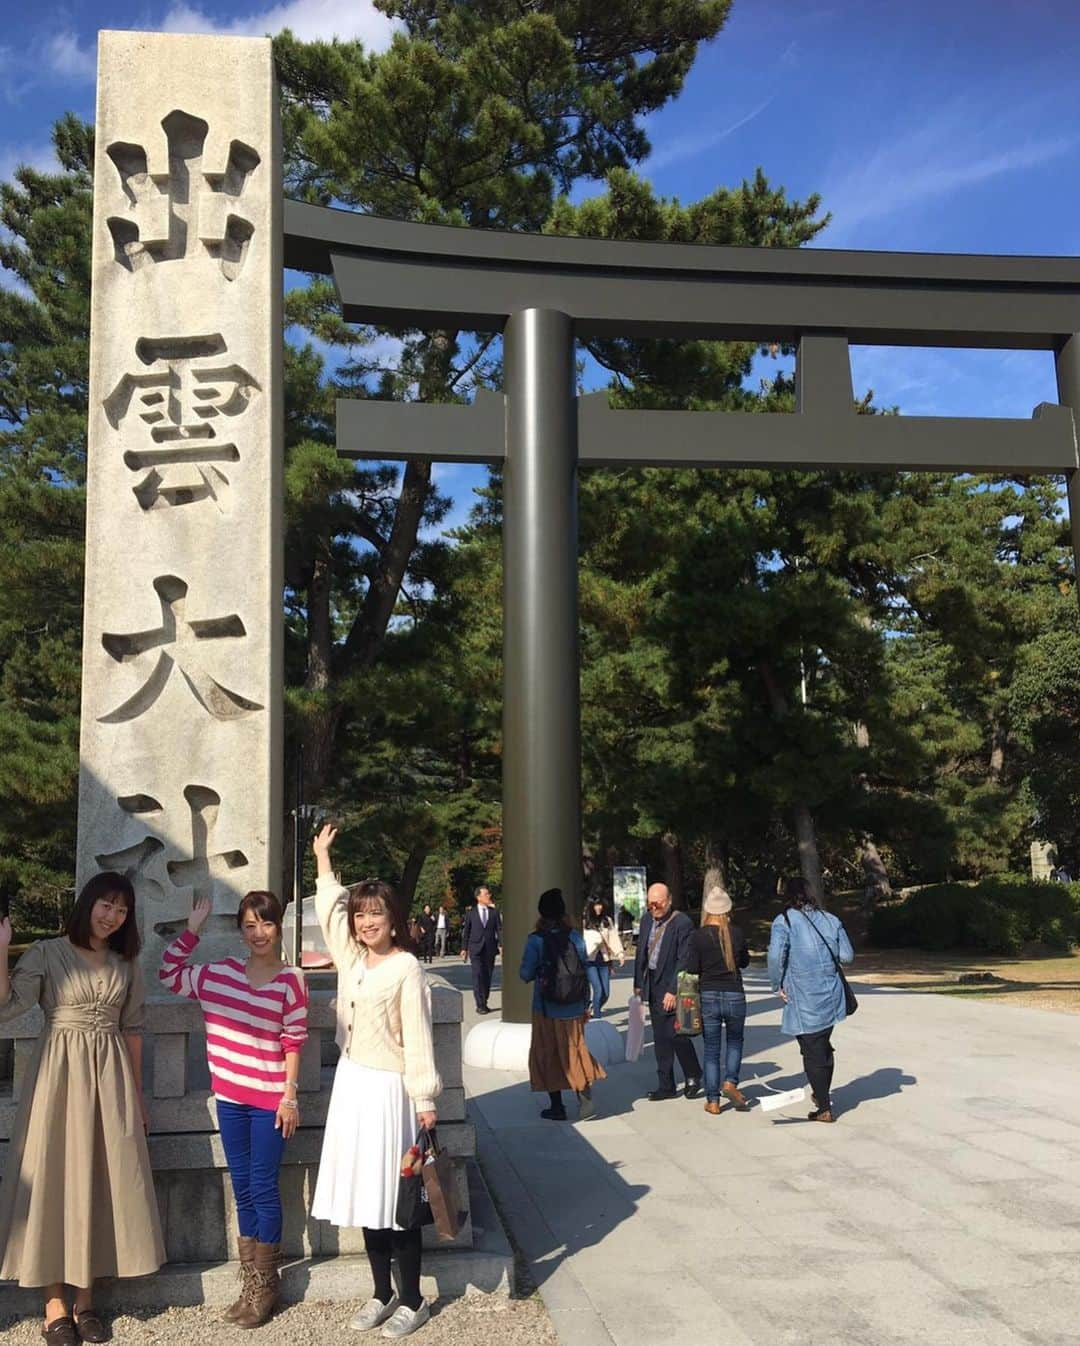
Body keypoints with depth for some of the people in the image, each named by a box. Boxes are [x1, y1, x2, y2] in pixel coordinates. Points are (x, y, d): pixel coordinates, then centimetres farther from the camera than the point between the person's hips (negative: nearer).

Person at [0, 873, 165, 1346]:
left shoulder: (126, 964, 9)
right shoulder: (45, 953, -3)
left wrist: (137, 1093, 12)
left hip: (109, 1075, 4)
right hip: (59, 1073, -3)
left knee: (101, 1179, 5)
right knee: (54, 1175, 0)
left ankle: (84, 1299, 16)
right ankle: (55, 1304, 10)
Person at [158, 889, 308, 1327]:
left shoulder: (290, 980, -8)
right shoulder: (219, 973, 4)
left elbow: (293, 1043, -7)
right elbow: (168, 974, 14)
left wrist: (290, 1096, -9)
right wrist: (192, 929, 9)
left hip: (269, 1100, -4)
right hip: (230, 1096, 4)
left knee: (263, 1188, 3)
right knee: (243, 1189, 13)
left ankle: (266, 1285, 18)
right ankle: (250, 1282, 26)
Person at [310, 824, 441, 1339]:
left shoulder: (406, 969, -13)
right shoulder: (350, 957, 5)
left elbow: (417, 1038, -13)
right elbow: (329, 906, 21)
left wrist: (425, 1099, -14)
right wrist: (322, 857, 29)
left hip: (387, 1090, -6)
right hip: (351, 1084, 7)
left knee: (396, 1197, -1)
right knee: (364, 1193, 10)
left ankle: (412, 1300, 11)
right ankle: (382, 1294, 22)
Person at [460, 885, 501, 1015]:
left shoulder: (494, 913, 9)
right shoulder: (471, 913, 6)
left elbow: (499, 930, 3)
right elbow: (466, 931, 10)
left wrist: (502, 945, -11)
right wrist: (464, 948, 6)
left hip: (490, 949, 2)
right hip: (476, 949, -2)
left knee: (487, 976, 6)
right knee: (478, 976, -9)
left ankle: (483, 1003, 17)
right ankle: (480, 1005, -7)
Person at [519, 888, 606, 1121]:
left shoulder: (536, 940, -13)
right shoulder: (575, 937, -4)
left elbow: (526, 974, -11)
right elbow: (584, 969, 1)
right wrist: (586, 1004, 10)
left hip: (546, 1008, -3)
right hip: (574, 1008, 3)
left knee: (548, 1055, 10)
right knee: (574, 1051, 15)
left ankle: (557, 1106, 14)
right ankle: (585, 1096, -3)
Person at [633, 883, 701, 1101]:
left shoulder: (682, 923, -14)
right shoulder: (647, 920, 8)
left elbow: (684, 960, -16)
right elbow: (641, 952, 15)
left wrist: (673, 991, -19)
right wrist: (638, 984, 12)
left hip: (672, 985, -7)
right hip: (653, 984, 7)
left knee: (676, 1032, -7)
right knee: (660, 1037, 10)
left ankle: (693, 1077, 17)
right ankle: (665, 1085, 18)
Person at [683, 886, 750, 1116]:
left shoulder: (698, 936, -10)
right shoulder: (736, 933, -6)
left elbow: (691, 969, -10)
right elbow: (745, 961, 10)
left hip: (708, 996, 0)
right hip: (734, 996, 1)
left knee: (711, 1049, 10)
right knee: (735, 1041, 24)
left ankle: (713, 1101, 10)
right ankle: (730, 1082, 4)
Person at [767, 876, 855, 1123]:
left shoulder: (784, 921, -10)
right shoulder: (830, 920, 4)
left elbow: (775, 956, -22)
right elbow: (847, 955, 6)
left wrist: (777, 986, -9)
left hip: (803, 1001, -5)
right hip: (831, 997, 5)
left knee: (813, 1054, 4)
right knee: (824, 1047, 22)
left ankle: (824, 1109, 9)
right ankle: (822, 1094, 36)